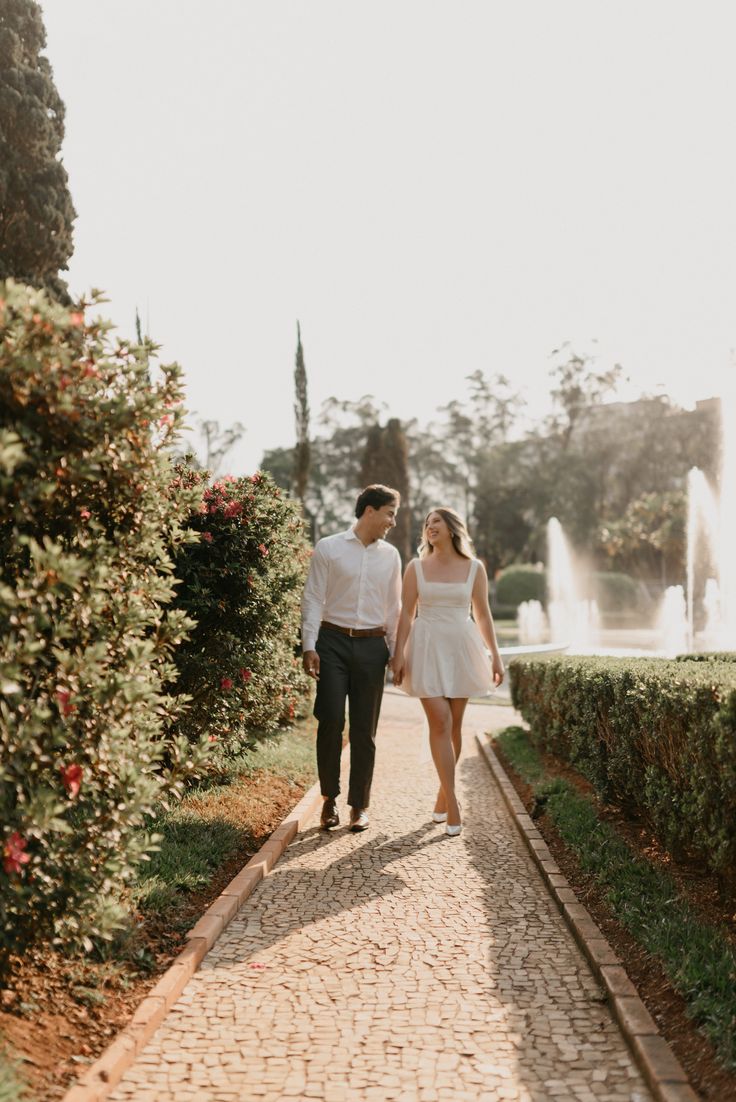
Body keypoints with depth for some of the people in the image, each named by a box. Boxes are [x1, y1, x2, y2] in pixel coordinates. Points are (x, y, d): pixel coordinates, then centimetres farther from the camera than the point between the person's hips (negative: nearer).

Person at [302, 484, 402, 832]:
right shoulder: (329, 548, 0)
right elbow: (313, 599, -2)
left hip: (372, 646, 3)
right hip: (333, 641, -3)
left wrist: (396, 653, 14)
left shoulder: (390, 556, 11)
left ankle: (360, 805, 16)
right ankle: (329, 798, 9)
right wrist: (309, 647, -10)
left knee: (364, 729, 5)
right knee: (330, 721, -9)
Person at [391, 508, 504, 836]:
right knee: (440, 722, -11)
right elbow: (406, 614, 1)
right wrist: (398, 655, -7)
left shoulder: (474, 568, 4)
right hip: (427, 649, -1)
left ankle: (443, 794, 23)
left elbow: (483, 615, 7)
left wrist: (495, 655, 3)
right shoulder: (416, 568, 3)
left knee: (453, 724, 6)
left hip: (461, 648, 2)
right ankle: (452, 803, -10)